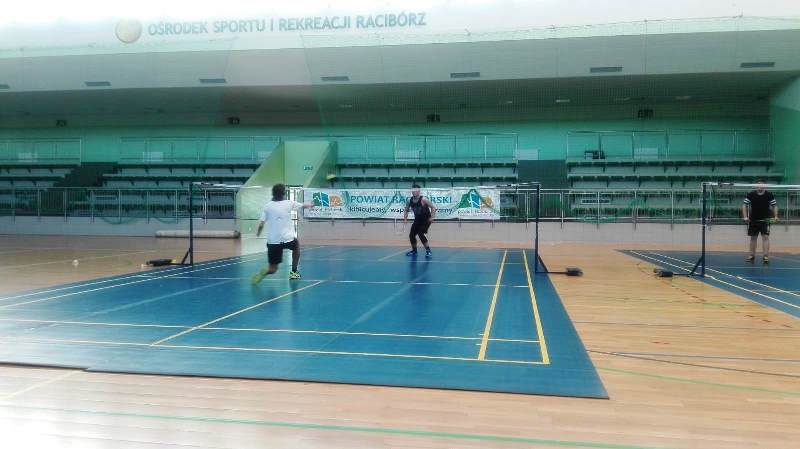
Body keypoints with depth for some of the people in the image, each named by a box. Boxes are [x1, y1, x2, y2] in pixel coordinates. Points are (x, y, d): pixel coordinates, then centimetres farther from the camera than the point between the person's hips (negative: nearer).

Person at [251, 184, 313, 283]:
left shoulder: (267, 206, 2)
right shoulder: (289, 203, 1)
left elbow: (261, 224, 1)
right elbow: (303, 206, 20)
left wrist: (258, 233, 22)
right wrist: (310, 205, 42)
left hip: (272, 241, 1)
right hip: (287, 239, -1)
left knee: (272, 269, 10)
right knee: (296, 246, 35)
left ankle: (264, 271, -24)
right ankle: (294, 272, 33)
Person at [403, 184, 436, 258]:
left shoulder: (423, 200, -22)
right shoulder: (409, 201, -6)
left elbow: (433, 207, -16)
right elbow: (406, 210, 10)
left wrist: (432, 217, -23)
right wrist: (405, 219, -4)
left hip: (426, 220, -6)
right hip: (417, 220, 6)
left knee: (420, 234, -21)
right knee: (411, 235, 2)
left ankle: (428, 250, -10)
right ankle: (414, 250, 22)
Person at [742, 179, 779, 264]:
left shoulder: (769, 195, -3)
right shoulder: (750, 195, -3)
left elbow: (774, 206, 2)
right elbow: (745, 205, 0)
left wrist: (775, 216, -11)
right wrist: (745, 217, -11)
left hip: (765, 220, -1)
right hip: (753, 220, 1)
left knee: (765, 237, -9)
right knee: (753, 237, 10)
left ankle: (766, 256, -10)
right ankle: (752, 255, 20)